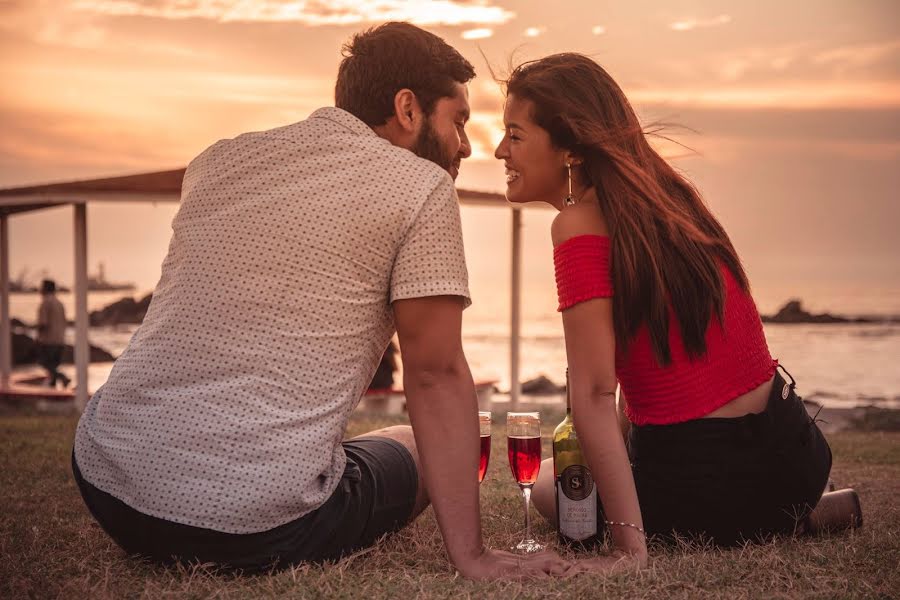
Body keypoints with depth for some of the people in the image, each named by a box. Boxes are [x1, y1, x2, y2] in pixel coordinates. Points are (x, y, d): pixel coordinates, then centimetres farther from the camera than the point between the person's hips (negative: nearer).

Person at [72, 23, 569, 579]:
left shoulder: (218, 160, 13)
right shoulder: (421, 185, -4)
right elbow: (436, 373, -8)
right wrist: (471, 555, -6)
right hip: (257, 521, -6)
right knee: (416, 449, 22)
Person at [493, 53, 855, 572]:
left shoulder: (579, 224, -17)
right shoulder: (663, 196, 7)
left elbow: (595, 393, -22)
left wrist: (631, 548, -22)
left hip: (705, 483, -7)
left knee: (548, 486, 24)